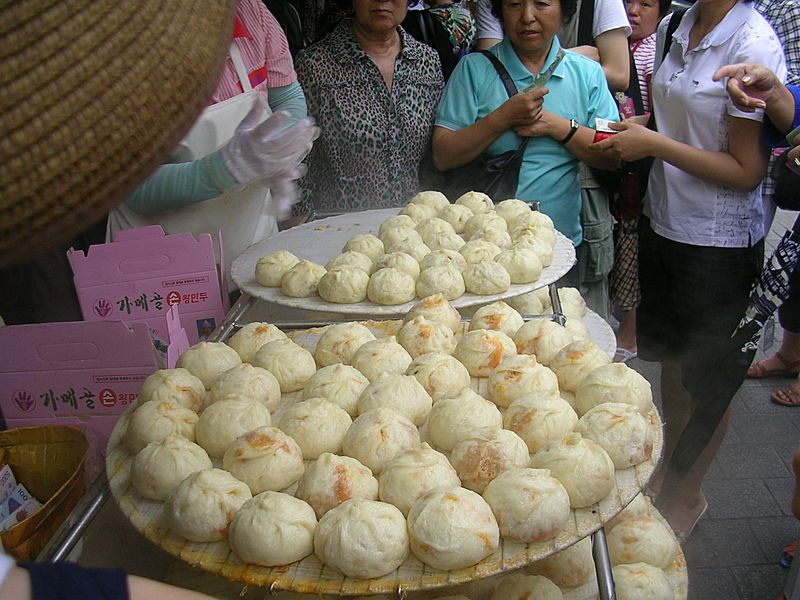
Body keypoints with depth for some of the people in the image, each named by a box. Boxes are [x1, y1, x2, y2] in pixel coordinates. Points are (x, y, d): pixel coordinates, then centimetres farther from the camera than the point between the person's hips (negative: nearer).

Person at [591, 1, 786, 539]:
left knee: (707, 379, 12)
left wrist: (655, 144, -20)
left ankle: (687, 495, 33)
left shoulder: (753, 43, -19)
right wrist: (636, 131, -4)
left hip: (719, 243, -7)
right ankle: (669, 470, 42)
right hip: (663, 222, 7)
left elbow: (748, 170, -18)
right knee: (671, 359, 21)